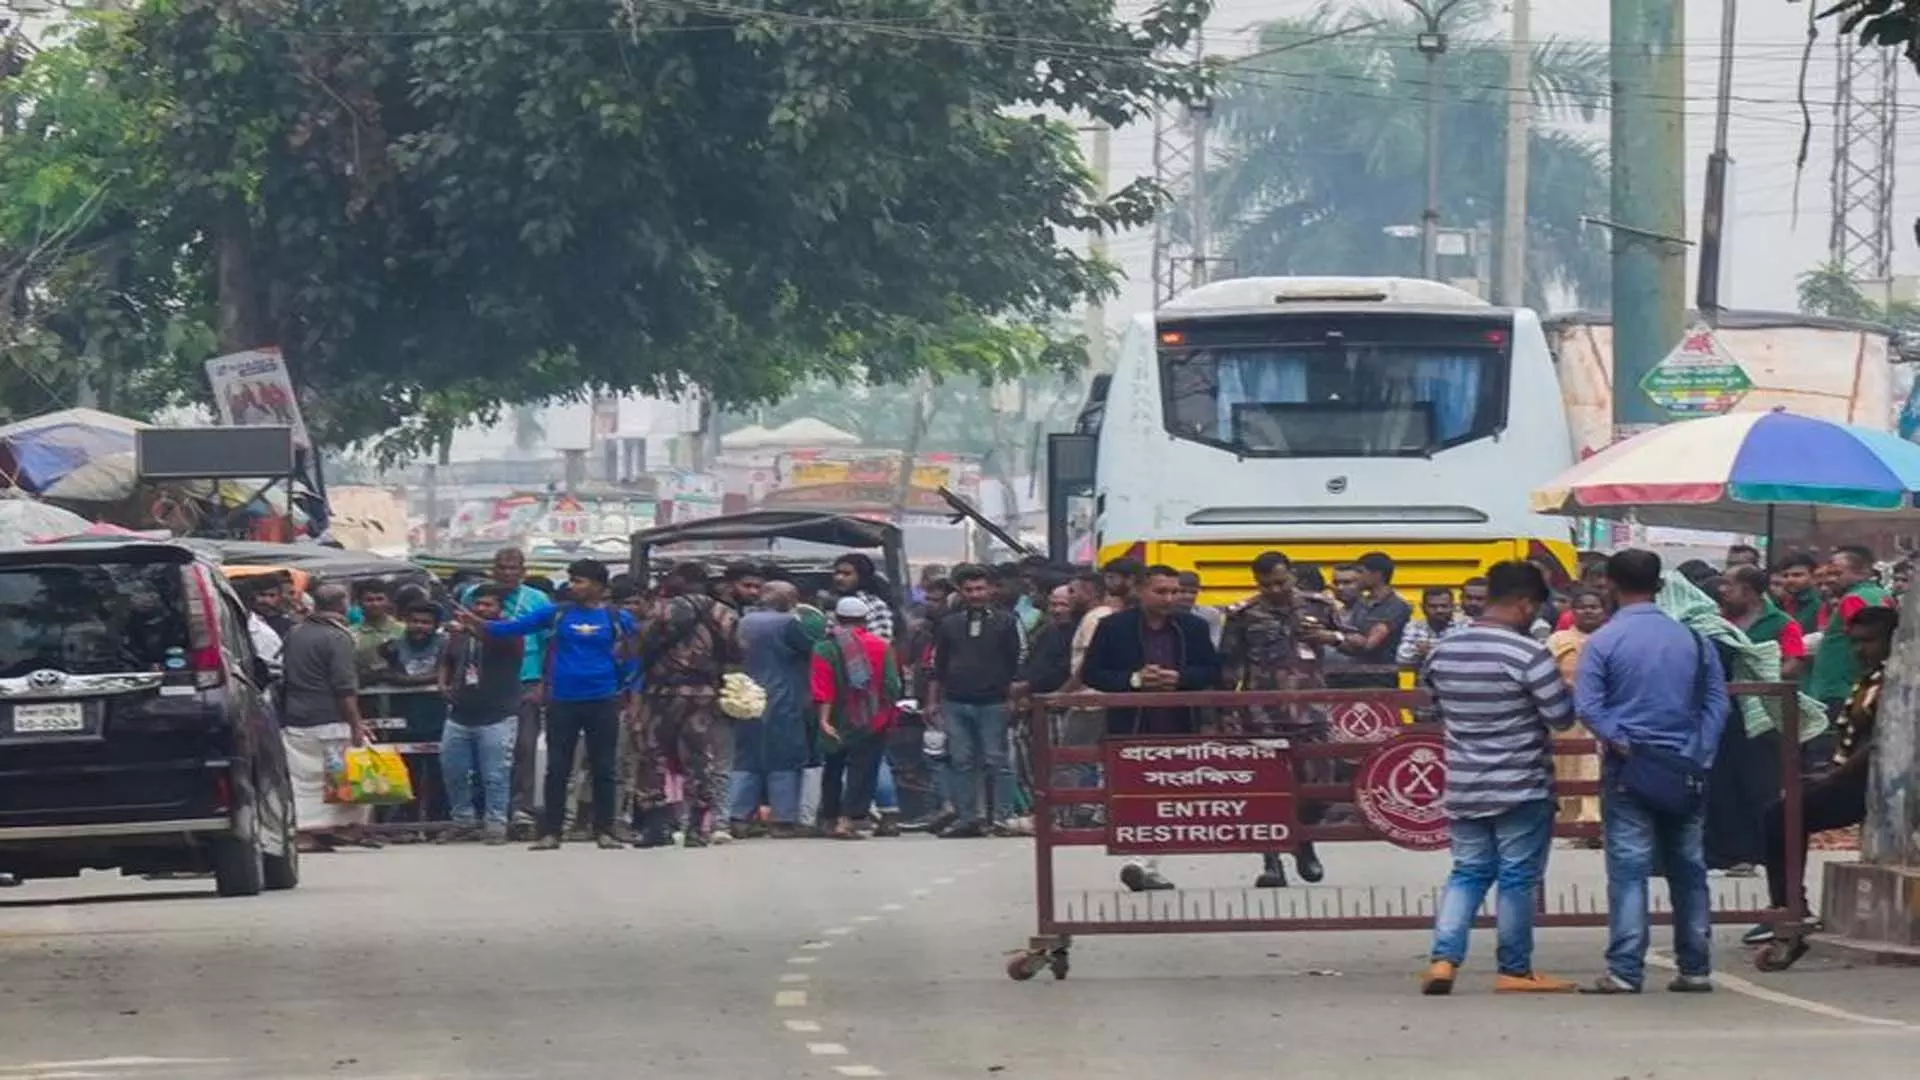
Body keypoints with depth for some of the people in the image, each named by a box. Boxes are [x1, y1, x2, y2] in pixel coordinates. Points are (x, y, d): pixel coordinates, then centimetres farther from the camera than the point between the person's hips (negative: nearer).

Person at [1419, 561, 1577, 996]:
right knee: (1517, 879, 5)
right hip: (1521, 789, -5)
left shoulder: (1443, 653, 2)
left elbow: (1433, 706, 16)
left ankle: (1443, 959, -1)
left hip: (1464, 788, 5)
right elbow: (1562, 718, -14)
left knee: (1468, 873, 14)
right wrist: (1564, 688, 6)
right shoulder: (1528, 655, -17)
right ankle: (1515, 971, 12)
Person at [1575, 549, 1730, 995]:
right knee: (1688, 869, 10)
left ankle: (1625, 970, -8)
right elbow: (1717, 703, 4)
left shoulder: (1603, 642, -5)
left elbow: (1588, 706, -13)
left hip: (1628, 770, -3)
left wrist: (1621, 743, -8)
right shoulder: (1692, 639, 6)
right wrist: (1700, 757, 1)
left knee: (1628, 869, -4)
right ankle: (1695, 968, 13)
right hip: (1685, 770, 3)